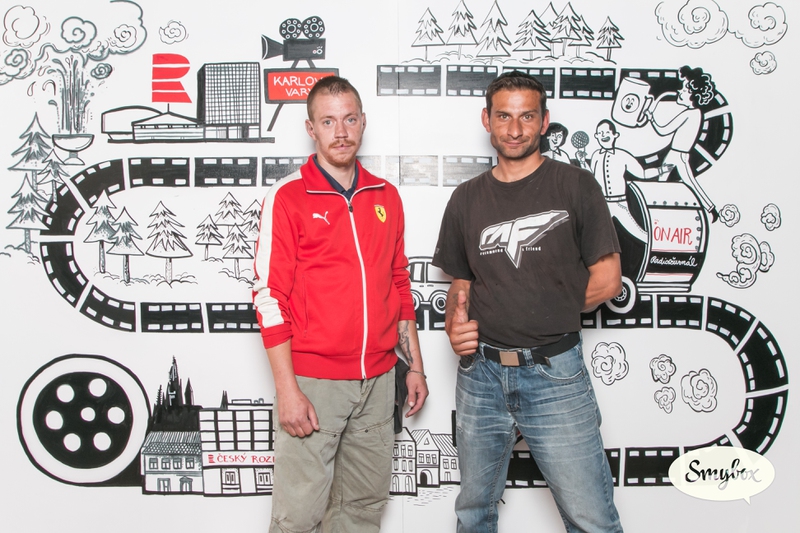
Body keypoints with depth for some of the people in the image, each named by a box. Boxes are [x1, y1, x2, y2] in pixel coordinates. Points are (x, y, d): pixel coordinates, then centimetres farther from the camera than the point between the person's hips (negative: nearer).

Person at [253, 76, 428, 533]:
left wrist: (415, 365, 14)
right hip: (312, 381, -5)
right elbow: (270, 297, -8)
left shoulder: (386, 196, 10)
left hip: (377, 380, 5)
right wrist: (287, 389, -13)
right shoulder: (288, 197, -5)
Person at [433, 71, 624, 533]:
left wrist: (545, 316, -3)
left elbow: (607, 280, -2)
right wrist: (456, 323, -5)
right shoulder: (467, 199, 10)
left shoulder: (576, 187, -2)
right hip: (480, 373, 4)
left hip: (555, 373, -4)